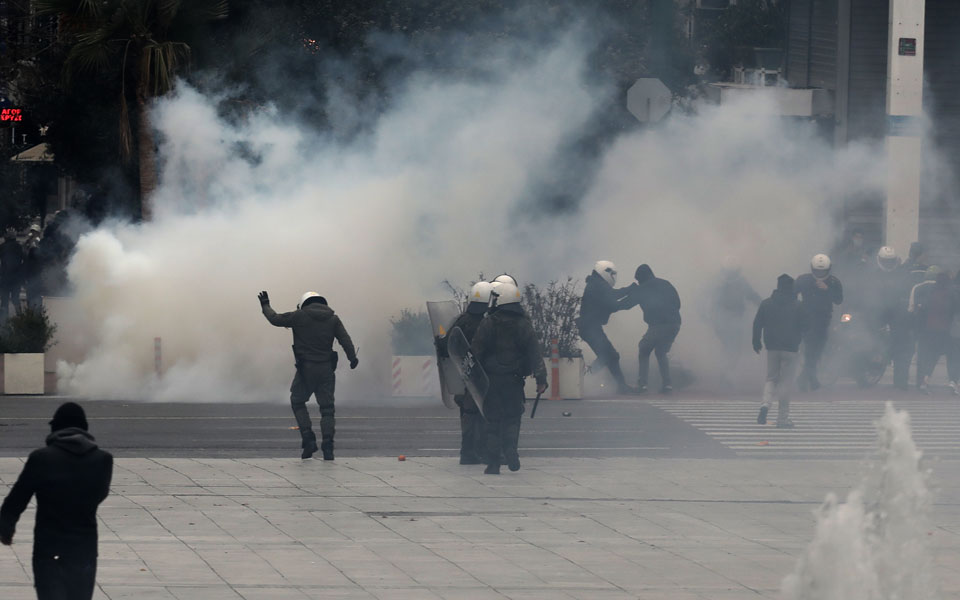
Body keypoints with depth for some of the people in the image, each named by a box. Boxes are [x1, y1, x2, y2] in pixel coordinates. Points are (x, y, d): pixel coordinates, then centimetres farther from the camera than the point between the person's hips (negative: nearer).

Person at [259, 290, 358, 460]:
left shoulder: (300, 316, -1)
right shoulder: (333, 319, 7)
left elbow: (275, 319, 7)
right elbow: (345, 339, -3)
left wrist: (265, 306, 23)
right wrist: (352, 358, -8)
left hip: (306, 369, -2)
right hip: (327, 369, 2)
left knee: (298, 402, 16)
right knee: (327, 408, 5)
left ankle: (308, 440, 4)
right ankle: (327, 446, -7)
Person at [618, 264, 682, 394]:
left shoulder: (642, 289, 6)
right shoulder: (666, 284, 18)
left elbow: (626, 304, 12)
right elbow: (677, 303, 19)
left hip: (657, 325, -5)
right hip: (675, 324, 5)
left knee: (644, 352, 14)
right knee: (661, 352, 23)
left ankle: (642, 384, 0)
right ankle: (667, 384, 7)